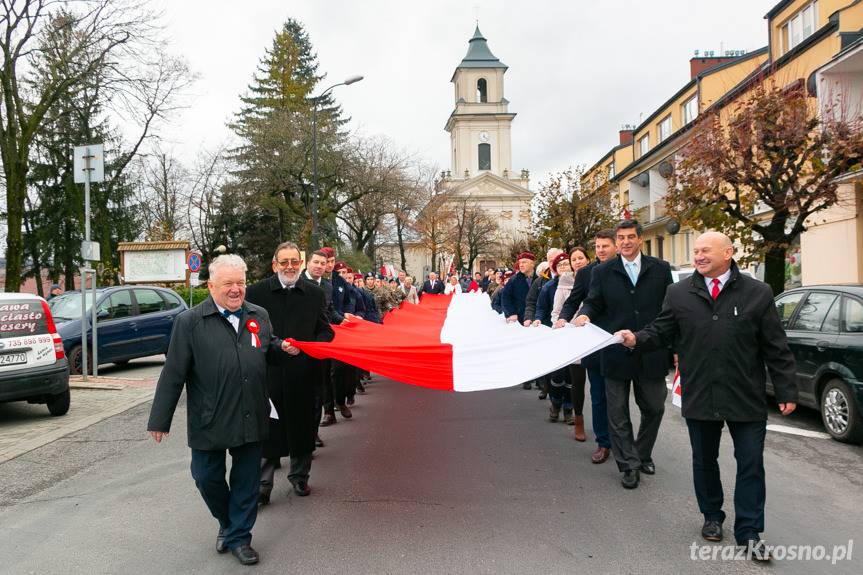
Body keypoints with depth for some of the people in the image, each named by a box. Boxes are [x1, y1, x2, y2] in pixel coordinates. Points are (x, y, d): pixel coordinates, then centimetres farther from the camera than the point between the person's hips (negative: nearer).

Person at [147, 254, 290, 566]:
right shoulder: (189, 322, -7)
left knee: (247, 480, 10)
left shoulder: (259, 315, 5)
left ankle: (239, 537, 28)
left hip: (251, 419, 3)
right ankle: (227, 523, 38)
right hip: (209, 421, -2)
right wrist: (160, 420, -6)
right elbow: (173, 373, -7)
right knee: (207, 478, 10)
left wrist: (281, 346, 2)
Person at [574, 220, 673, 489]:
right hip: (616, 353, -1)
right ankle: (629, 465, 17)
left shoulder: (660, 269, 3)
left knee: (654, 407, 12)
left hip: (652, 353, 1)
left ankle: (643, 454, 34)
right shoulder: (602, 272, 2)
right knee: (618, 412, 5)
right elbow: (593, 303, 7)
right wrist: (585, 314, -17)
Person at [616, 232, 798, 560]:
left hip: (747, 398, -1)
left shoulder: (758, 294, -2)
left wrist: (787, 391, -1)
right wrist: (636, 340, -18)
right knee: (704, 462, 15)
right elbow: (660, 332, 3)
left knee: (750, 465, 4)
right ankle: (712, 516, 35)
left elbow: (776, 348, 0)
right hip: (699, 397, 2)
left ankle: (749, 532, 17)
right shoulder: (679, 294, 2)